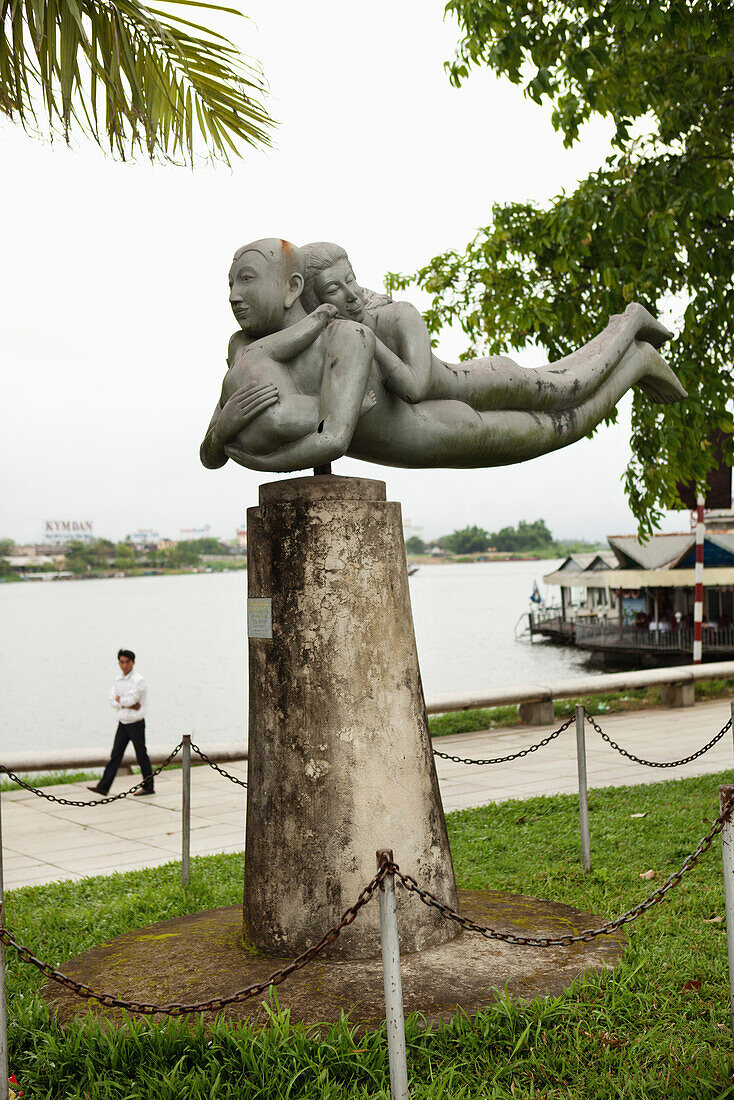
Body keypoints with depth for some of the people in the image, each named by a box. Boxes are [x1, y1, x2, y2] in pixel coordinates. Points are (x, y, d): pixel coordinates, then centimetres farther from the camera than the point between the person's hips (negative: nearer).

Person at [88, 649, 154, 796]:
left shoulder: (138, 680, -14)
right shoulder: (119, 679, 8)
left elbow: (130, 700, -22)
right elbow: (113, 701, 2)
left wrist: (119, 699, -3)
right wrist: (129, 705, -13)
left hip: (136, 723, -6)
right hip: (122, 722, 6)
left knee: (142, 756, 4)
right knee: (116, 755, 4)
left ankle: (148, 787, 15)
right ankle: (103, 787, 2)